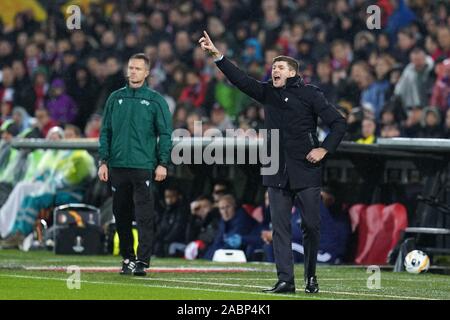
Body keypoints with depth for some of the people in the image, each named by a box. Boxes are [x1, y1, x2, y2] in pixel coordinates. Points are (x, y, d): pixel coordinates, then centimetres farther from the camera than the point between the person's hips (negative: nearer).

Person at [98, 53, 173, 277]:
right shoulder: (115, 98, 11)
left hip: (143, 166, -4)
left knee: (144, 216, -9)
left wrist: (163, 163, -8)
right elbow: (105, 131, 13)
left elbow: (165, 134, 1)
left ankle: (143, 261, -9)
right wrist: (103, 161, 5)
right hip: (118, 166, 4)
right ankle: (127, 258, 18)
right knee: (121, 215, 8)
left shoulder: (155, 101, 2)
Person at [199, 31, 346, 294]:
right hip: (278, 173, 4)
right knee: (280, 226, -1)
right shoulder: (268, 92, 10)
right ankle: (285, 280, -2)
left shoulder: (309, 94, -3)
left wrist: (324, 149, -12)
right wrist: (217, 55, -10)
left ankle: (311, 277, 17)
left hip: (307, 172, -4)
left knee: (311, 225, 1)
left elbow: (339, 123, -3)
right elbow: (240, 79, 0)